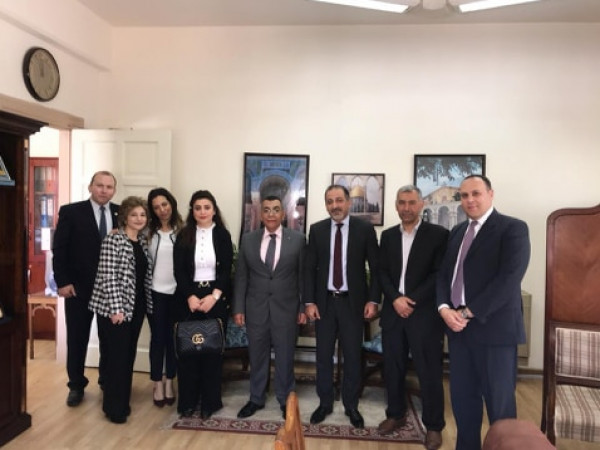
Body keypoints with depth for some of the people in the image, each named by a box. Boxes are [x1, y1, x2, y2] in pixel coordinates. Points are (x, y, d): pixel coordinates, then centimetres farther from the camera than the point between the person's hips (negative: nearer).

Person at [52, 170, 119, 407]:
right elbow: (59, 249, -6)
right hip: (79, 286, -2)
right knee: (77, 339, 10)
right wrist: (62, 282, -11)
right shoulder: (70, 211, -3)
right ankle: (76, 385, 27)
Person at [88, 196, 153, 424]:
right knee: (117, 356, 0)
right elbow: (108, 277, -17)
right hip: (115, 307, -7)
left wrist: (146, 304, 10)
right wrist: (116, 308, -20)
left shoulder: (143, 241, 9)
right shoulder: (113, 240, -12)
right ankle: (114, 407, 14)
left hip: (136, 307, 7)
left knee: (128, 355, 14)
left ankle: (123, 402, 27)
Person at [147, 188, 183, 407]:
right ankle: (157, 384, 19)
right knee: (157, 338, 6)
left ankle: (169, 383, 23)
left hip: (177, 292, 0)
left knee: (173, 338, 9)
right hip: (155, 292, 0)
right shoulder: (149, 231, 1)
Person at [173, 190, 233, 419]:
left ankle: (210, 401, 17)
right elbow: (179, 271, -2)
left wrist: (214, 296, -14)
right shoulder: (183, 235, 3)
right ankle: (188, 401, 17)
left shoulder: (223, 235, 2)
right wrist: (190, 297, -14)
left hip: (215, 298, 0)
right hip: (188, 298, 1)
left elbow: (226, 270, -2)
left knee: (213, 349, 4)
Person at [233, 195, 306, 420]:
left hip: (286, 308, -1)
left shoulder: (298, 239, -2)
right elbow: (241, 277, 4)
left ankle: (286, 400, 28)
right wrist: (238, 308, 0)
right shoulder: (248, 239, 2)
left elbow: (303, 275, 0)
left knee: (285, 357, 10)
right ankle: (256, 399, 32)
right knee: (257, 356, 13)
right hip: (256, 308, 2)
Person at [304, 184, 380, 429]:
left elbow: (375, 267, -1)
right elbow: (310, 268, 3)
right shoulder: (316, 230, 2)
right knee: (323, 355, 11)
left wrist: (373, 300, -7)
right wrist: (309, 302, -3)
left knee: (352, 356, 9)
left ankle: (351, 406, 26)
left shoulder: (365, 228, -4)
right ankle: (325, 403, 27)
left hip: (353, 301, -1)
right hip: (324, 301, 2)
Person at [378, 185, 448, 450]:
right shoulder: (388, 236, 11)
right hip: (393, 312, 4)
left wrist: (412, 300, -14)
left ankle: (434, 426, 18)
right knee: (392, 368, 12)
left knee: (429, 372, 2)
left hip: (424, 313, -4)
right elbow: (382, 273, 6)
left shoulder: (438, 234, -2)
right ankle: (396, 415, 30)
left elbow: (440, 274, -7)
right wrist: (395, 299, -10)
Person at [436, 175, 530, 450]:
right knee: (462, 395, 14)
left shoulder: (513, 228, -7)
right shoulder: (458, 231, 14)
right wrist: (444, 308, -6)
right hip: (458, 325, 6)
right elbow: (444, 273, 12)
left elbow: (509, 279, -17)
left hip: (493, 327, -6)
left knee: (498, 400, 6)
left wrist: (469, 312, -17)